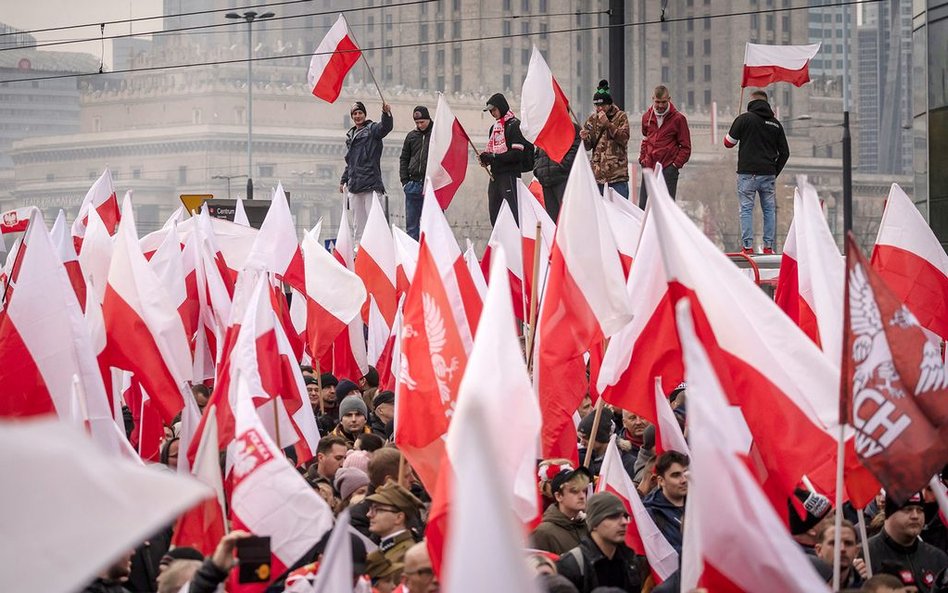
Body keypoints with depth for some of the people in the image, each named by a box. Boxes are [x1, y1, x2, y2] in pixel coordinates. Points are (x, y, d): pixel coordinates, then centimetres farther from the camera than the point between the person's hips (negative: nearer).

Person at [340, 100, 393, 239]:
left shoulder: (372, 129, 2)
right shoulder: (350, 135, 22)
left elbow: (386, 127, -20)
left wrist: (386, 113, -39)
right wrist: (343, 180, 23)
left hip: (370, 182, -7)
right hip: (354, 185, 7)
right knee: (358, 223, 8)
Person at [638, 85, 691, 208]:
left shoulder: (678, 118, -4)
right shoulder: (647, 117, 10)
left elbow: (685, 147, -1)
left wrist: (676, 164, -10)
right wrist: (642, 159, 14)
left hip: (668, 170, -5)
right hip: (649, 168, 5)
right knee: (643, 206, 3)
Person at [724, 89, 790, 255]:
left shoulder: (744, 119, -2)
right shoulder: (775, 124, 11)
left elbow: (729, 142, 2)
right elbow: (784, 152, 12)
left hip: (747, 173, -3)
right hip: (768, 173, 3)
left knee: (746, 209, -1)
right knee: (769, 210, 8)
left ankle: (747, 246, -8)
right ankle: (768, 246, 6)